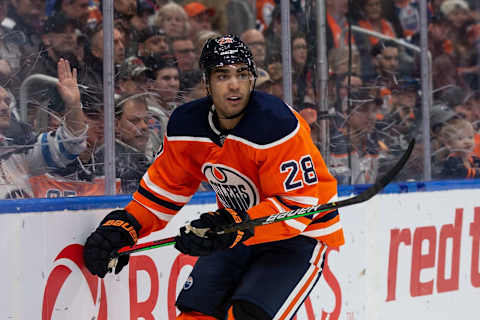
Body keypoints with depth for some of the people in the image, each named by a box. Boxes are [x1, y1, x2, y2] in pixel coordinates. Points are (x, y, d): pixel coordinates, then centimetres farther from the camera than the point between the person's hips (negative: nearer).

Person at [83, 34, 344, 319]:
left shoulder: (277, 124, -27)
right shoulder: (188, 125, -8)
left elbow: (297, 204, -27)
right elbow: (164, 187, 5)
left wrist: (235, 227, -37)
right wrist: (124, 226, -9)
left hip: (301, 231, -6)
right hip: (238, 233, 6)